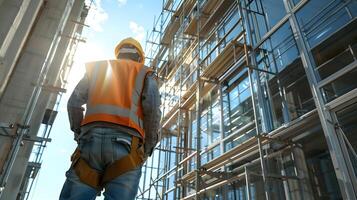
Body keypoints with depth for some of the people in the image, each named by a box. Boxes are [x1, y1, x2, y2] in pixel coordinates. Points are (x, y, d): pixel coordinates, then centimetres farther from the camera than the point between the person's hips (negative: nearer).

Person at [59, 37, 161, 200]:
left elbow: (74, 103, 15)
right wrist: (148, 147, 10)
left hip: (92, 138, 2)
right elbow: (153, 109, 3)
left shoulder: (97, 67, 28)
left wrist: (79, 133, 23)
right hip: (126, 143, -1)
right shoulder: (145, 74, 22)